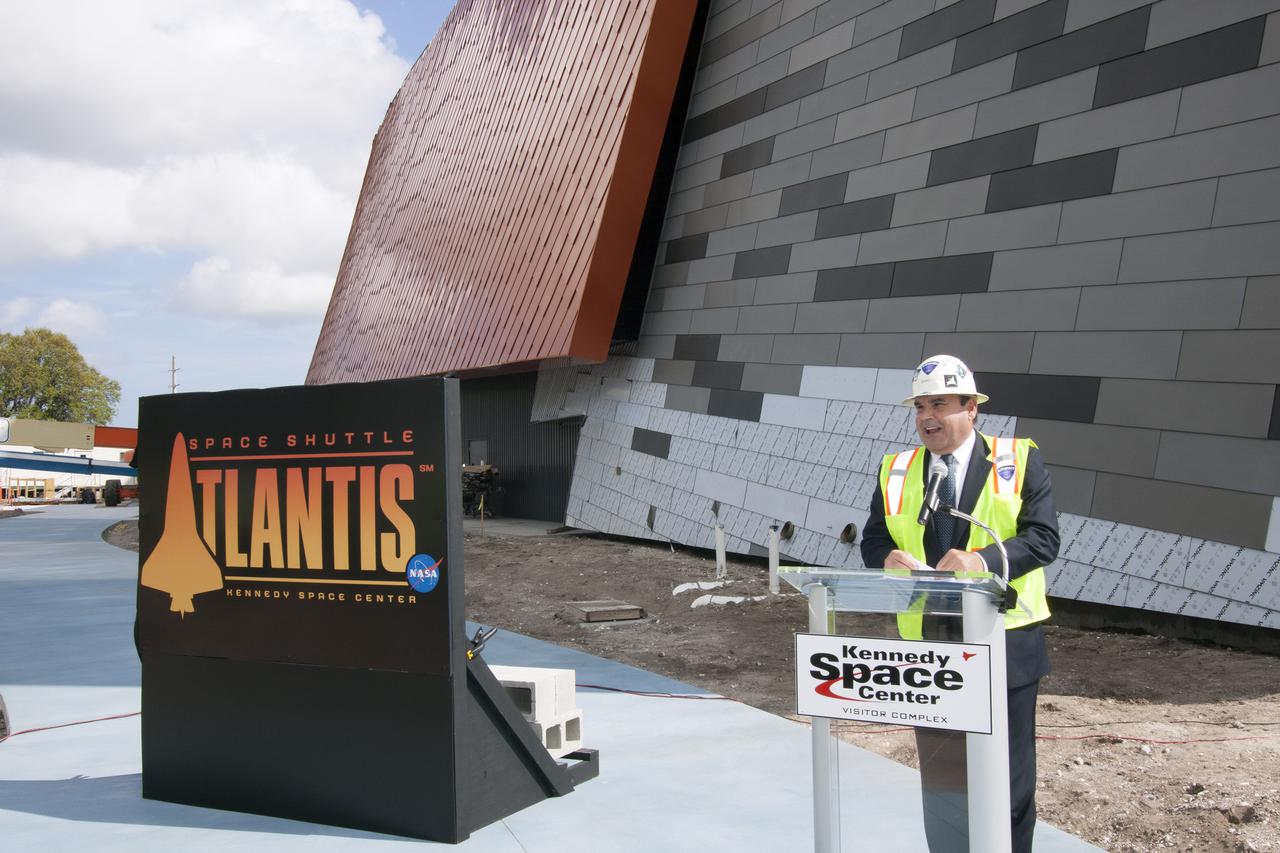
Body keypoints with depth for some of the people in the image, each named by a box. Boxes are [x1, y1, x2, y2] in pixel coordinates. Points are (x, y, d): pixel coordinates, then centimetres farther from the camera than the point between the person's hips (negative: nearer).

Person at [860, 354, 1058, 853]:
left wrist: (981, 560, -25)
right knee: (941, 774, 13)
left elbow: (1043, 538, -9)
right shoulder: (897, 471, 8)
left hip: (1004, 644, -3)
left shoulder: (1018, 461, -2)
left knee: (1008, 774, 10)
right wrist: (889, 558, -17)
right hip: (928, 644, 3)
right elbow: (873, 537, 7)